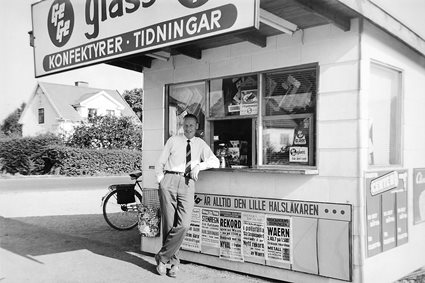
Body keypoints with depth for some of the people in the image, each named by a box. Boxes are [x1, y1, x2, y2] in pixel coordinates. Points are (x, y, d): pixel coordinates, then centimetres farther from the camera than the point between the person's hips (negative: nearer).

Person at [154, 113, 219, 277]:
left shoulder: (200, 144, 16)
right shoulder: (173, 141, 13)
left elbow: (215, 161, 7)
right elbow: (160, 163, 14)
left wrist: (199, 165, -8)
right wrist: (161, 181, 4)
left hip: (187, 183, 0)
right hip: (169, 180, 0)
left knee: (183, 225, -15)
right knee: (168, 225, -2)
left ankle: (162, 257, 0)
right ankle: (173, 261, 14)